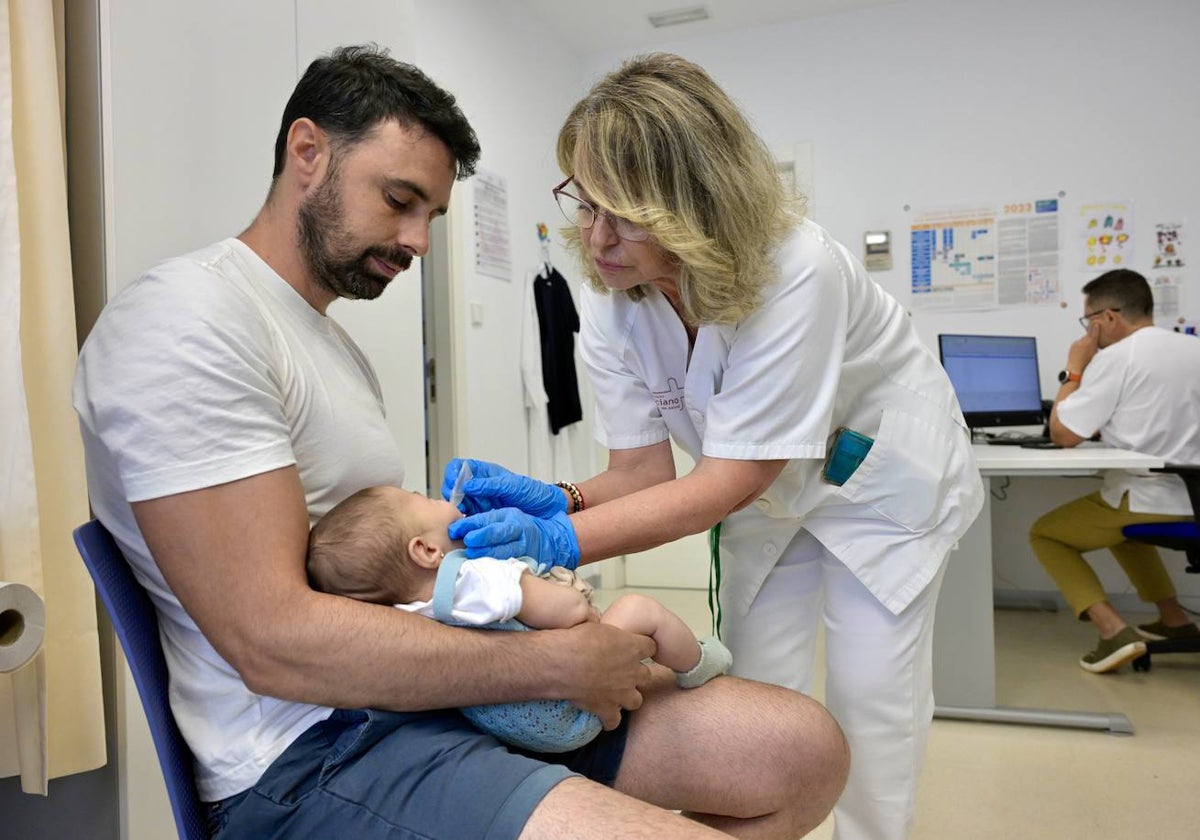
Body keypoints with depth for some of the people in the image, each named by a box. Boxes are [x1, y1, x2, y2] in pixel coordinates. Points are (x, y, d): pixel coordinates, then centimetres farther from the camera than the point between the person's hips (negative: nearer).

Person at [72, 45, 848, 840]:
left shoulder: (336, 341, 18)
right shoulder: (187, 319, -12)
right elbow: (272, 639, -20)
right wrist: (555, 662, -17)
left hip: (447, 685, 9)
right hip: (316, 746, -8)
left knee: (807, 748, -1)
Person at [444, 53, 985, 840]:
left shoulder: (796, 270, -37)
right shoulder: (608, 305, -20)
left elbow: (729, 479, -36)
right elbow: (643, 467, -15)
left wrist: (562, 537, -45)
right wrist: (555, 499, -36)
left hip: (881, 473, -4)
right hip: (767, 492, 4)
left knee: (870, 692, 0)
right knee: (757, 695, 5)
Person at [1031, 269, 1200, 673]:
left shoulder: (1115, 358, -15)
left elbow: (1063, 434, -13)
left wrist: (1074, 369, -3)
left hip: (1149, 502, -8)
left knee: (1044, 533, 9)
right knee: (1120, 522, 35)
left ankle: (1113, 630, -6)